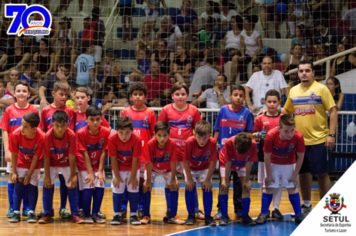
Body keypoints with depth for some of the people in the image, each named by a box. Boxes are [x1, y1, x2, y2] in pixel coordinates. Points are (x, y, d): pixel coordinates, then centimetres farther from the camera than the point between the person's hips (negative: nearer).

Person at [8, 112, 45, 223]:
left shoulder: (41, 138, -33)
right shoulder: (16, 134, -30)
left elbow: (36, 158, -22)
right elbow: (14, 154, -16)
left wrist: (29, 175, -17)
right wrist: (14, 172, -11)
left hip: (34, 164, -1)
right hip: (21, 162, 1)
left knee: (32, 185, -8)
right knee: (18, 184, -7)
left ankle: (31, 213, 1)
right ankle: (16, 213, -3)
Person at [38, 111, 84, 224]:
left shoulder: (71, 135, -27)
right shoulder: (48, 136, -27)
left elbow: (71, 156, -21)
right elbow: (46, 157, -19)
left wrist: (73, 175, -16)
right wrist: (47, 176, -16)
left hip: (67, 164, 0)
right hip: (52, 164, 0)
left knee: (72, 185, -5)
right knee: (47, 185, -9)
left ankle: (74, 214, 5)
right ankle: (47, 214, 3)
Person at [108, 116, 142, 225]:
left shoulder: (136, 139, -30)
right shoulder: (112, 138, -28)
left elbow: (135, 159, -21)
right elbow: (113, 158, -18)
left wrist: (133, 177, -14)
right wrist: (117, 176, -13)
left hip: (132, 167, -1)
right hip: (118, 167, 1)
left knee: (133, 188, -3)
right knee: (117, 189, -2)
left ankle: (133, 215, 8)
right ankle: (117, 214, 10)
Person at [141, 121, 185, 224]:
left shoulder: (172, 144, -31)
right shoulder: (150, 144, -32)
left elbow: (173, 163, -26)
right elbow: (149, 163, -28)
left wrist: (173, 179, -21)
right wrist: (148, 181, -24)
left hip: (167, 170, 1)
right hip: (153, 169, -1)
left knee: (174, 186, -12)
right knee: (146, 187, -16)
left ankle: (173, 216, -1)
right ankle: (146, 216, -5)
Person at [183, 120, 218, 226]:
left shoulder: (212, 142, -31)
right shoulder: (189, 142, -33)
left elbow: (213, 162, -22)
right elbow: (186, 162, -22)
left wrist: (208, 179, -20)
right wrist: (189, 179, -19)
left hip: (205, 168, 1)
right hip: (190, 168, -1)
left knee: (207, 187, -13)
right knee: (190, 187, -14)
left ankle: (208, 216, -5)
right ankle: (191, 216, -2)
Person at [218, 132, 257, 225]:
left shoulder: (253, 145, -35)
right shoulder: (229, 143, -38)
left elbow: (249, 163, -23)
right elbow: (228, 163, -28)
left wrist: (247, 180, -16)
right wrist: (226, 180, -20)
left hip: (242, 165, 2)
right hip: (226, 162, -1)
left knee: (246, 187, -11)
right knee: (224, 186, -16)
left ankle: (245, 216, -3)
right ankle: (224, 216, -9)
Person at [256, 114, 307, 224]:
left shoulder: (298, 137, -30)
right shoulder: (271, 135, -33)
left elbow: (300, 157, -14)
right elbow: (267, 157, -20)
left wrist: (295, 175, -9)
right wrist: (269, 175, -12)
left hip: (289, 164, 1)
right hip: (273, 164, -1)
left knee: (292, 188, 0)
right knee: (269, 187, -1)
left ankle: (299, 215, 10)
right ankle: (263, 214, 9)